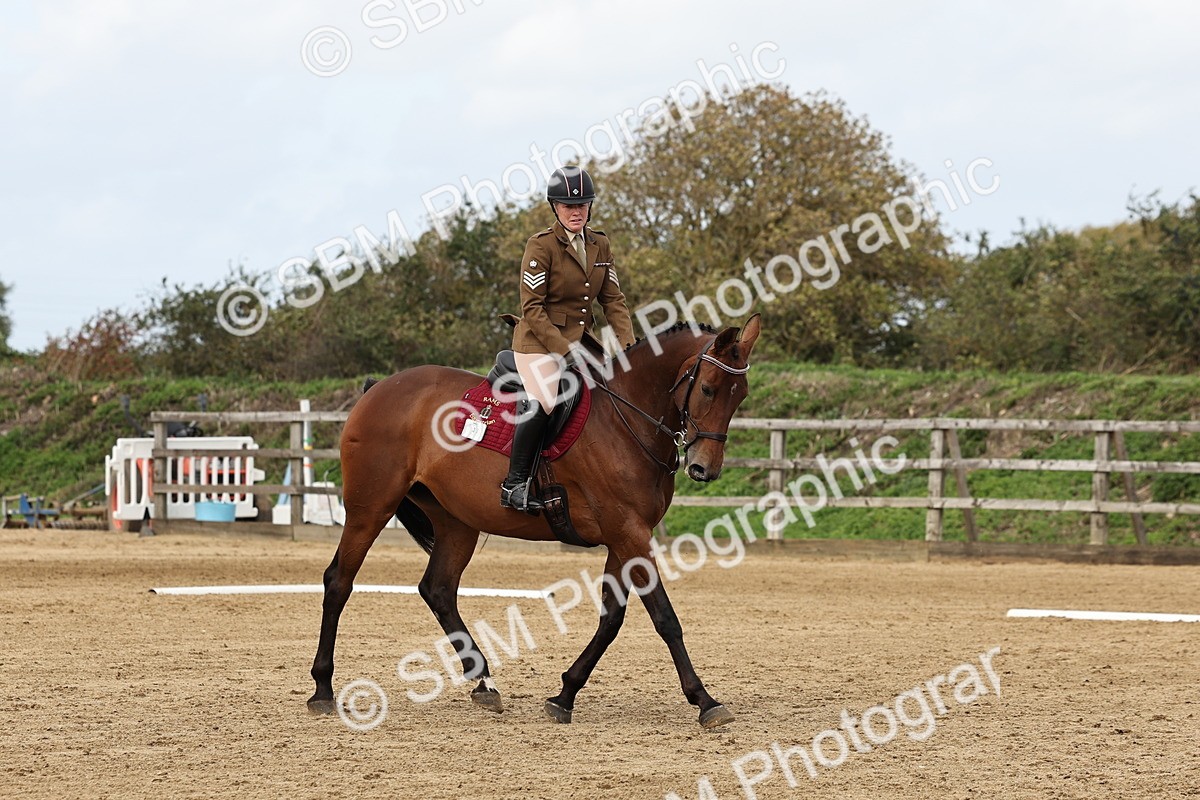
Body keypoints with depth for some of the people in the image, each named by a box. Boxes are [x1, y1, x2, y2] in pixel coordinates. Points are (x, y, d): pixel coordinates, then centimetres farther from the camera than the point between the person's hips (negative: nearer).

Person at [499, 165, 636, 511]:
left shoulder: (600, 246, 8)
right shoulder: (541, 246, -11)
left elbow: (613, 300, 10)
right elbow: (532, 307, -15)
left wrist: (629, 344, -5)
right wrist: (564, 349, -21)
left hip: (581, 337, 7)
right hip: (539, 340, -7)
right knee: (542, 402, -29)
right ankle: (514, 483, -21)